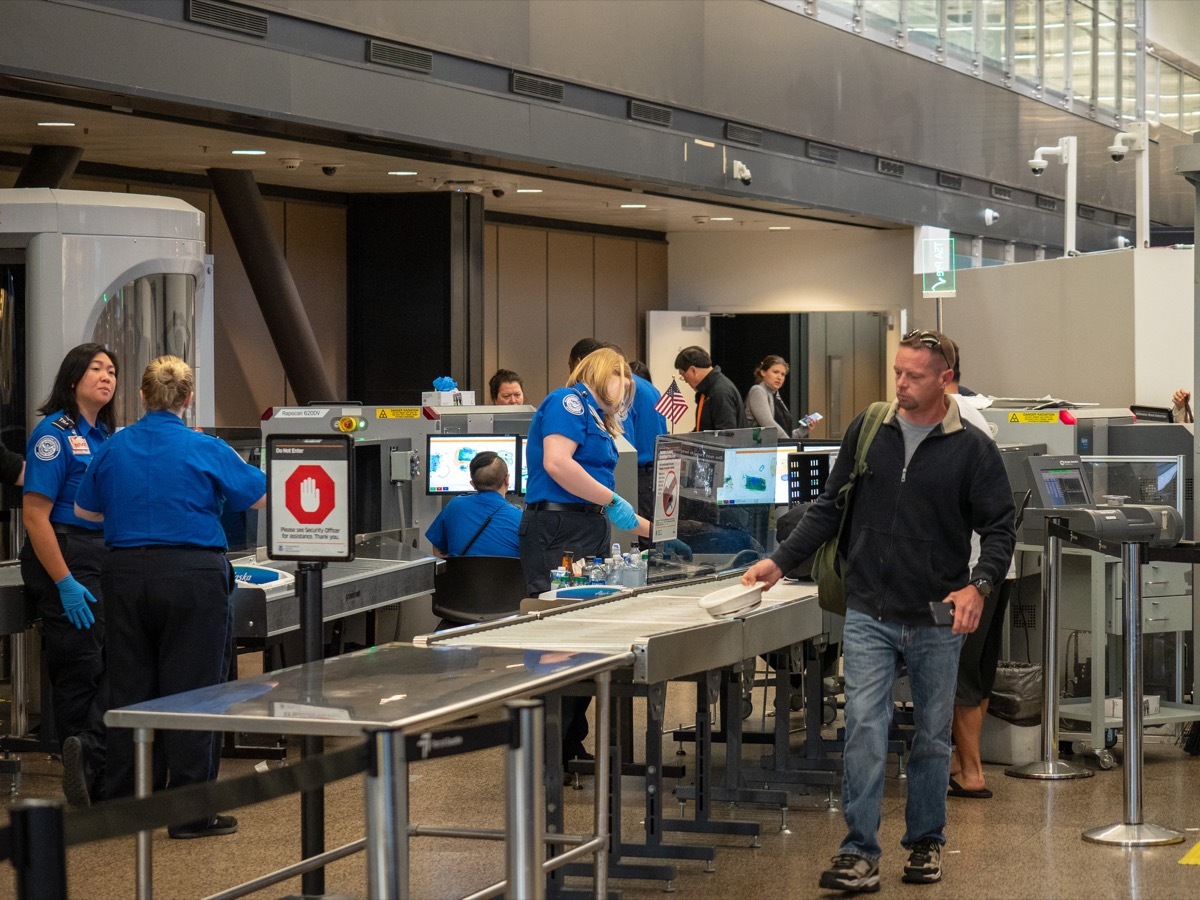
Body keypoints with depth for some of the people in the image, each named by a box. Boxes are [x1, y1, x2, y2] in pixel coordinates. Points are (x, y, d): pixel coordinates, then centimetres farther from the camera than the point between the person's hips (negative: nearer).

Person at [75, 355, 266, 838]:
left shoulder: (113, 449, 4)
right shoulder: (206, 450, -7)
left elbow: (86, 510, 19)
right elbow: (260, 496, 4)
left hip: (126, 572, 4)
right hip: (193, 575, -4)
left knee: (128, 688, 11)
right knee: (191, 690, 0)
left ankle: (123, 803, 15)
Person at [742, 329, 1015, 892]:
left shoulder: (972, 449, -2)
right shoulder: (867, 432, 5)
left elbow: (999, 528, 0)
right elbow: (830, 509, 11)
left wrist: (979, 585, -17)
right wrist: (781, 561, 2)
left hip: (936, 620, -1)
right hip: (869, 615, 1)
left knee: (932, 737, 10)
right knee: (864, 729, -8)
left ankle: (925, 843, 25)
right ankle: (859, 854, -7)